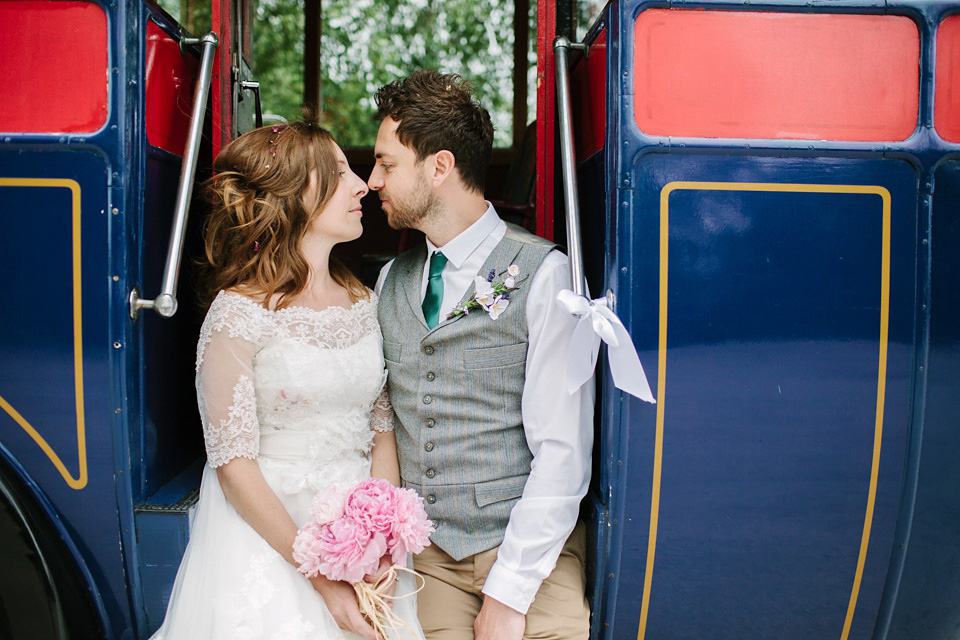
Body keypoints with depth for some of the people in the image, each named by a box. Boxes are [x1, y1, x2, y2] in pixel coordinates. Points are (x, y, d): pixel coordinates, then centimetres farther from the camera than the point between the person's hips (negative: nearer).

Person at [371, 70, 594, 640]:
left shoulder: (543, 274, -10)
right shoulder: (392, 280, 9)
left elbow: (563, 454, -14)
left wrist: (508, 594, -16)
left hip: (529, 550, -4)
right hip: (425, 556, 4)